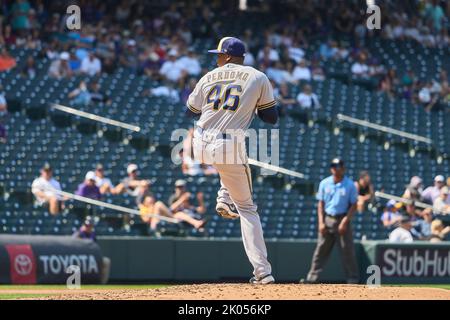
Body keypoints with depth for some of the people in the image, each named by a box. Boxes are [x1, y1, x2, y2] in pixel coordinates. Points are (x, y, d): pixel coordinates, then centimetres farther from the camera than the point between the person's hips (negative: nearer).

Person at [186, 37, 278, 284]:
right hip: (230, 149, -3)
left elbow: (191, 110, 21)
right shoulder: (258, 78, 3)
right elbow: (272, 118, 5)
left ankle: (224, 200, 21)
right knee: (246, 207, 5)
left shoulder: (209, 78, 10)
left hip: (201, 147, 3)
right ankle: (263, 272, -5)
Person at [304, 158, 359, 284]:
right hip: (327, 219, 3)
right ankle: (312, 277, 2)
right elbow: (321, 204, 9)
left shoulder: (350, 185, -2)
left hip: (342, 220, -2)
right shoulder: (324, 183, 6)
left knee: (347, 250, -3)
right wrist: (321, 222, -1)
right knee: (321, 250, 1)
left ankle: (353, 279, 3)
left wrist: (345, 221, -13)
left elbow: (353, 205, -2)